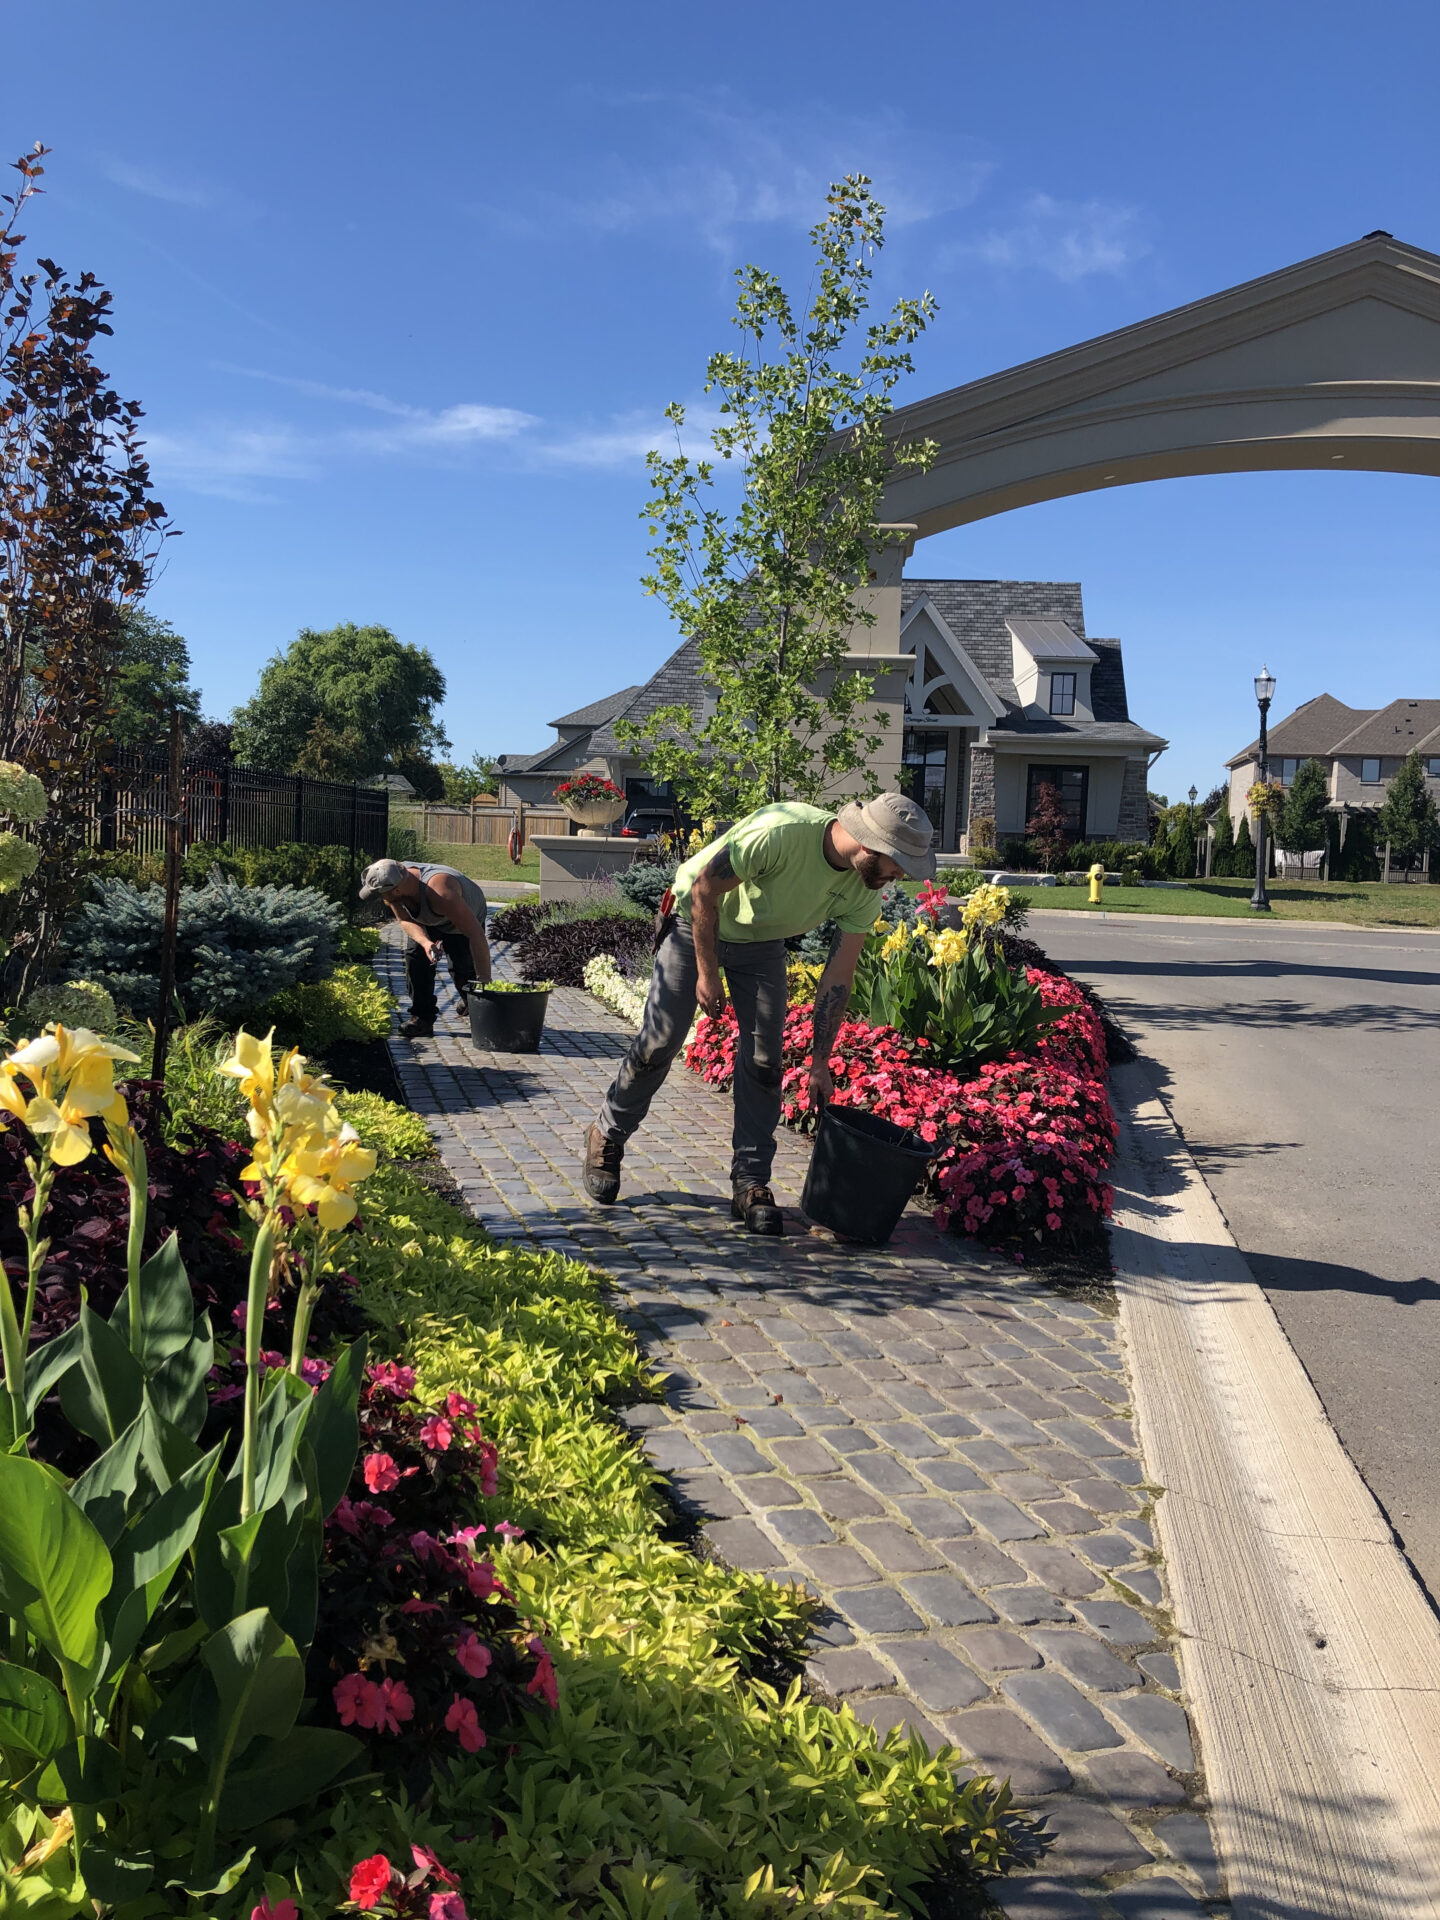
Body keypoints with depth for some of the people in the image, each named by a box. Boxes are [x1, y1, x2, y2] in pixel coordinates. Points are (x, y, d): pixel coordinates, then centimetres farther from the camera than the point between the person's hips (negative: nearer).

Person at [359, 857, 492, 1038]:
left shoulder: (440, 893, -48)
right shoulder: (393, 879, -29)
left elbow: (476, 934, -46)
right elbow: (406, 920, -18)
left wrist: (484, 982, -46)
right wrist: (425, 942, -40)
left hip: (467, 917, -5)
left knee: (462, 968, -15)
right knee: (415, 956, -13)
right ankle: (422, 1016, -3)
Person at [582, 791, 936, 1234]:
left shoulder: (863, 892, -18)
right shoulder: (781, 831, -38)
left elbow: (838, 976, -11)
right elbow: (704, 887, -27)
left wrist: (820, 1063, -12)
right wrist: (707, 973, -21)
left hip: (763, 942, 5)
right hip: (697, 922, -5)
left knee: (764, 1059, -5)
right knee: (660, 1042, -5)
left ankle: (751, 1184, 5)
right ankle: (607, 1138, 19)